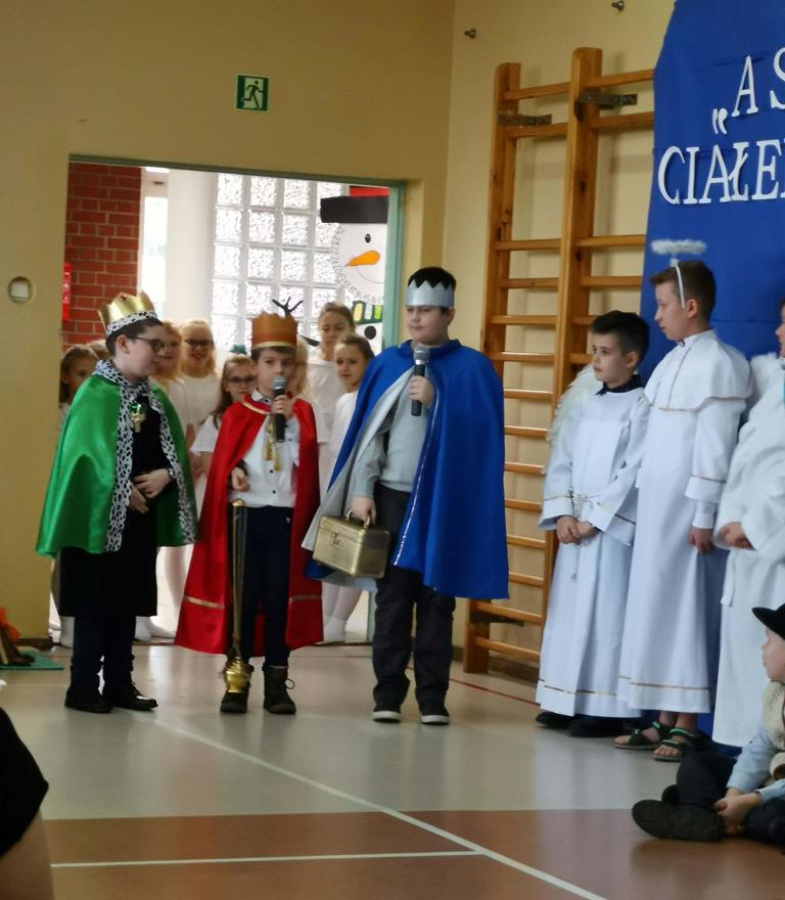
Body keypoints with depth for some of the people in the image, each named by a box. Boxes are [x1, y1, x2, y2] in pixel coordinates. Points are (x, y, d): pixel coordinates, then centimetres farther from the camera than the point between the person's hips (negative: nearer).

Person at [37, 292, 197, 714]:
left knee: (129, 602, 10)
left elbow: (176, 454, 12)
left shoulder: (155, 399, 11)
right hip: (101, 517, -7)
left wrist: (165, 475, -8)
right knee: (95, 603, -2)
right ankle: (83, 686, 4)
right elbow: (87, 456, -18)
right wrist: (124, 493, -16)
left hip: (142, 518, 7)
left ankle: (119, 683, 17)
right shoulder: (96, 394, -12)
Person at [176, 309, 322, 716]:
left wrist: (290, 420, -13)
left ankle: (277, 681, 9)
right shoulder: (237, 414, 6)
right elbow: (222, 464, 5)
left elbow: (305, 462, -4)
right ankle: (236, 679, 7)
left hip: (286, 517, 0)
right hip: (246, 515, 0)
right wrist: (234, 472, -16)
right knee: (242, 598, 1)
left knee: (279, 599, 3)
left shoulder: (302, 412, 8)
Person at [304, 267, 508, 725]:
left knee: (436, 598, 2)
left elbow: (480, 432, -7)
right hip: (393, 495, 2)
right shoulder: (387, 365, 9)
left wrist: (437, 402, -16)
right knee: (393, 595, 2)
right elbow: (369, 431, 6)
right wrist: (361, 491, -2)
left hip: (445, 500, -2)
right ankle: (388, 695, 6)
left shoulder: (473, 369, 2)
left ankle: (433, 697, 7)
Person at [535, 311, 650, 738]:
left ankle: (607, 709, -4)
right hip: (575, 529, 7)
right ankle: (567, 702, 16)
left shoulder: (642, 408, -7)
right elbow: (561, 463, 10)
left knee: (606, 617, -7)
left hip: (614, 531, -7)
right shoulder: (586, 406, 14)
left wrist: (594, 519, -15)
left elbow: (634, 474, -14)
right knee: (568, 613, 9)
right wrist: (563, 514, -4)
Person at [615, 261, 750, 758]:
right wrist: (644, 501, 12)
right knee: (653, 606, 8)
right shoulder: (673, 361, 14)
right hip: (656, 506, 8)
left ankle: (687, 726, 1)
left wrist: (704, 517, -16)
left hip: (686, 510, -8)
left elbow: (715, 447, -15)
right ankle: (665, 719, 13)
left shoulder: (720, 364, -12)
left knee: (685, 609, -4)